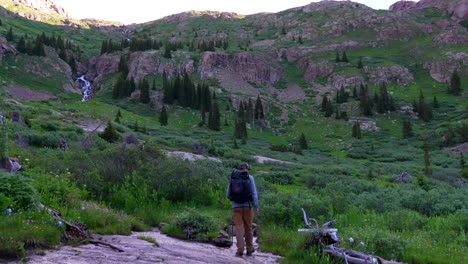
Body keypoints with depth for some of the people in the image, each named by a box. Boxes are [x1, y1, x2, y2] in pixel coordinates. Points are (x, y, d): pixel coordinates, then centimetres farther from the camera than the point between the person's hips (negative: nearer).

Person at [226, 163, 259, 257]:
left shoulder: (232, 178, 7)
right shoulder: (250, 178, 0)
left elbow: (228, 194, 9)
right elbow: (254, 192, -8)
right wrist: (256, 206, -9)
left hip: (236, 206, 1)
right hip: (248, 206, -1)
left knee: (239, 228, -1)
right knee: (248, 228, 11)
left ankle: (240, 250, -12)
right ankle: (249, 249, 20)